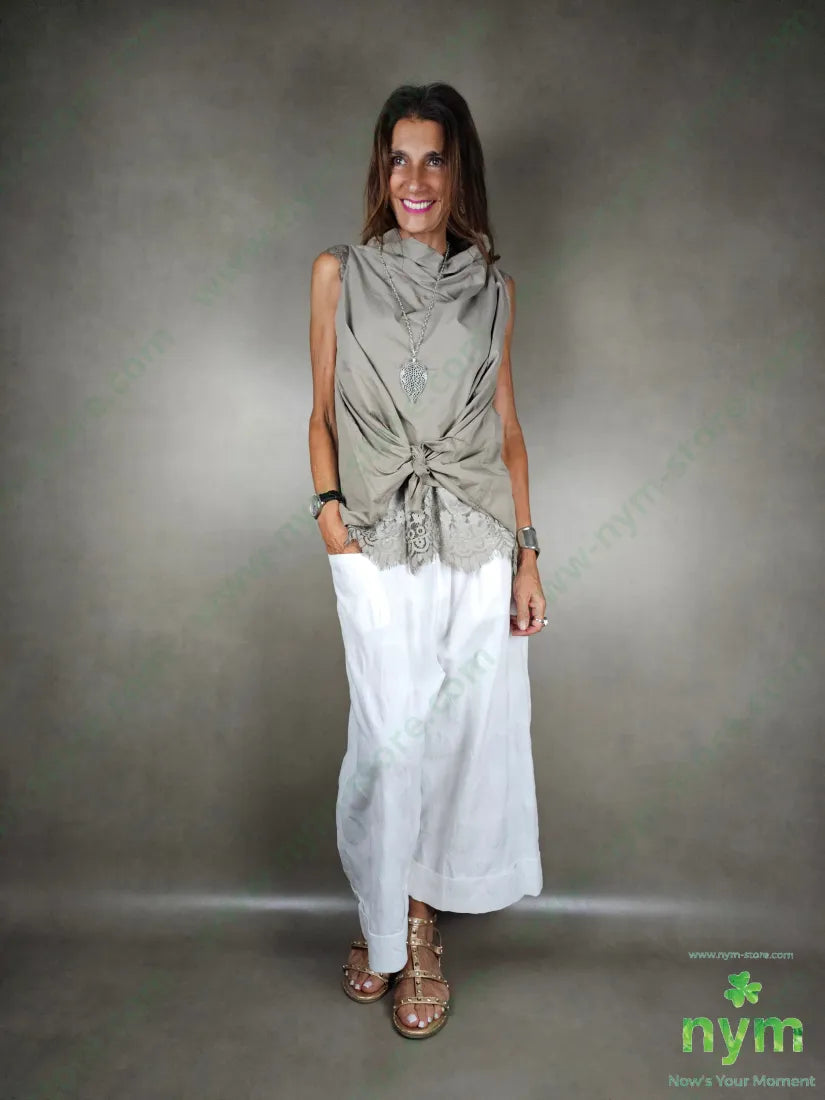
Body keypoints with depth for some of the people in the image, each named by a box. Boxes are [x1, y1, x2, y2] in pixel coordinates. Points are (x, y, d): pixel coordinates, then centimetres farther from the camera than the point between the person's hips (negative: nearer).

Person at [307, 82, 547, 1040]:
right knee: (391, 738, 0)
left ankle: (417, 919, 29)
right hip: (377, 545, -2)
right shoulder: (340, 274, 6)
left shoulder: (492, 288, 9)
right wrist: (328, 508, -9)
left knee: (461, 733, 7)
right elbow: (323, 413, 7)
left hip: (477, 542, 2)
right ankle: (389, 926, 26)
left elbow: (506, 428, 9)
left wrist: (527, 552, 3)